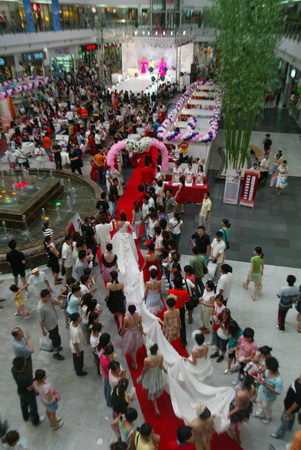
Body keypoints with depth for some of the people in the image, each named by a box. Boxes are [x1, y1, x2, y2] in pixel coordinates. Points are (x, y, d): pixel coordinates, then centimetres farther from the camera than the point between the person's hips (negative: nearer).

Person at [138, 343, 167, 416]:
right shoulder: (161, 356, -30)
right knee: (156, 387, 36)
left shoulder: (147, 360, -38)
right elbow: (161, 366, -12)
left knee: (152, 393, 25)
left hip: (150, 376, -3)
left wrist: (141, 376, 4)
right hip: (158, 374, 4)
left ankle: (156, 409, 34)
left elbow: (144, 369, -18)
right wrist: (165, 370, 12)